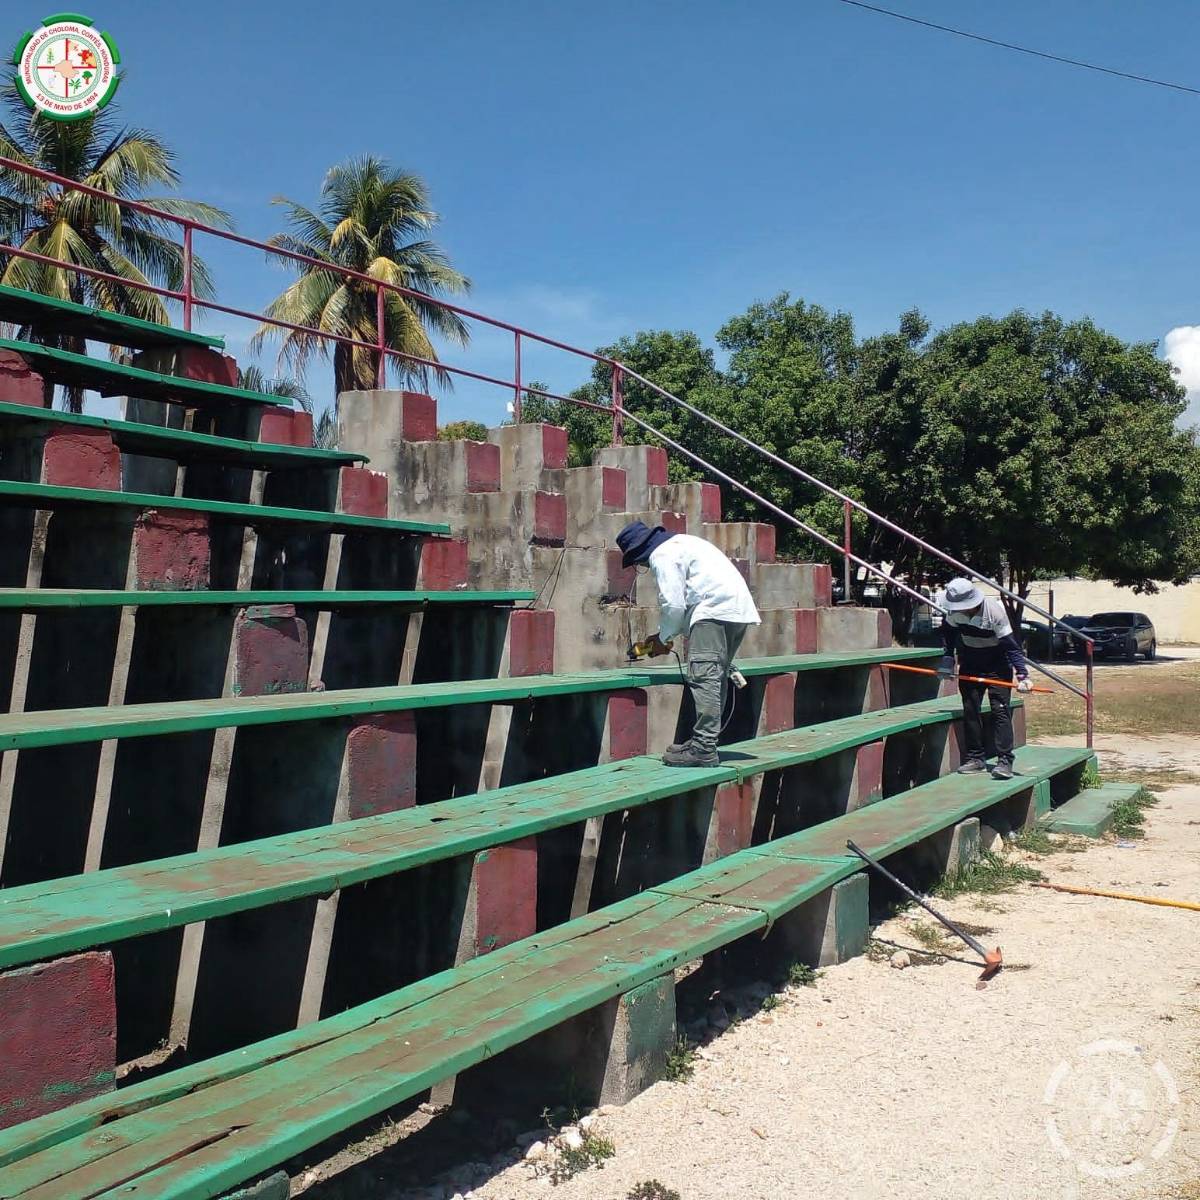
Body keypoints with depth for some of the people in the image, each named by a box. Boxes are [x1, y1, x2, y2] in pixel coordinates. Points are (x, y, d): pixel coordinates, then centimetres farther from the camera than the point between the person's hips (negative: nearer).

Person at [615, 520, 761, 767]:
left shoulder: (662, 555, -5)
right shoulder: (679, 542, 27)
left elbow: (673, 605, -10)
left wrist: (662, 639, 5)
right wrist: (668, 635, 20)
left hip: (715, 610, -11)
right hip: (738, 606, 11)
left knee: (703, 677, -12)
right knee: (716, 678, 13)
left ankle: (704, 749, -15)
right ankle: (704, 741, 19)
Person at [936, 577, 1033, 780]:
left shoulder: (995, 612, -27)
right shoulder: (955, 612, -13)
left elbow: (1011, 645, -25)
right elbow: (948, 631, 8)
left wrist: (1022, 674, -30)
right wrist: (948, 658, 0)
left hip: (997, 665, -5)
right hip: (970, 663, 5)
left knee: (1000, 709, -12)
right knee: (970, 710, 4)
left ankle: (1004, 760, -13)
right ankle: (975, 757, 13)